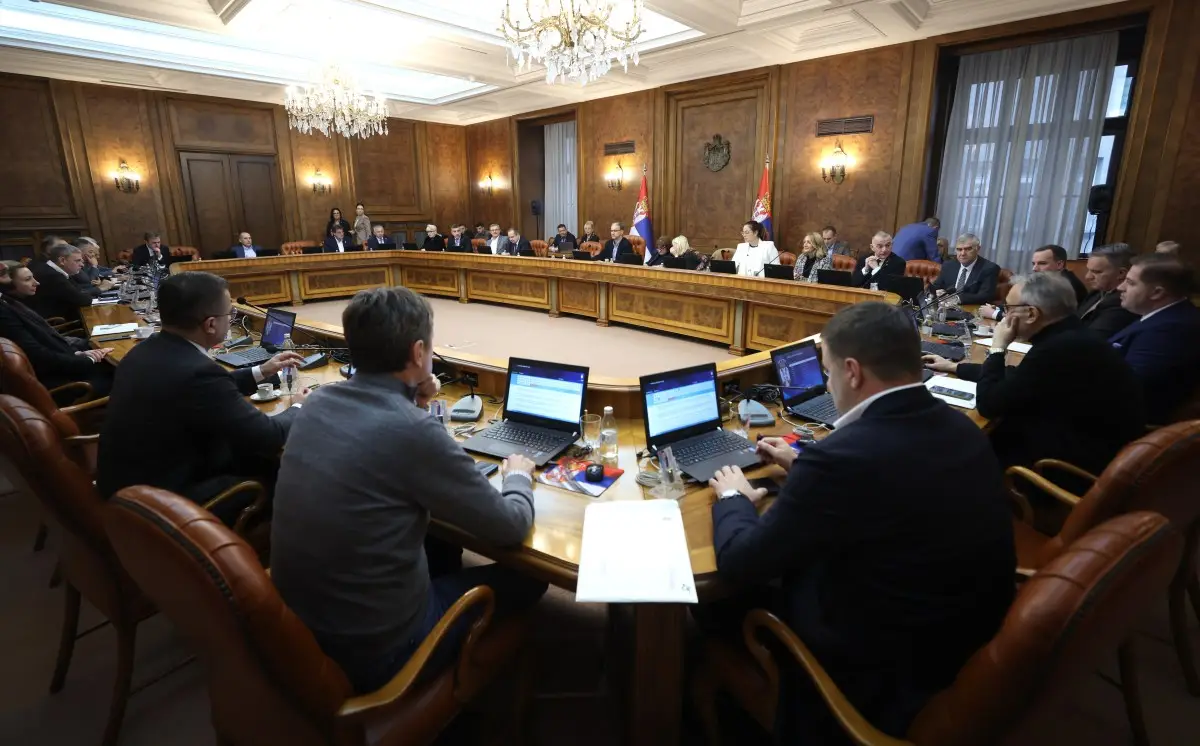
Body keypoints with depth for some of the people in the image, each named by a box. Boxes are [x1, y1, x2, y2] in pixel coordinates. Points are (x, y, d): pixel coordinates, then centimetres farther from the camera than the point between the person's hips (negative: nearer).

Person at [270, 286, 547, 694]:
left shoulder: (318, 402, -5)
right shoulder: (414, 431, -28)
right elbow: (511, 527, -16)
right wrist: (518, 476, 4)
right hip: (374, 646, -7)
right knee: (528, 577, 11)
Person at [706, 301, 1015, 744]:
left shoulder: (843, 456, -31)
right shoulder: (960, 429, -5)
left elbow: (740, 563, -20)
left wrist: (732, 498, 0)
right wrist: (802, 466, 23)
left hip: (886, 678, -7)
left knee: (713, 600, 8)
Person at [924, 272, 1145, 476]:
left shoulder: (1058, 349, -28)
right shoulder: (1070, 337, 2)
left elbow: (989, 405, -19)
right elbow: (1015, 377, 18)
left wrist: (997, 347, -7)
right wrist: (955, 367, 23)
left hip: (1080, 465, -8)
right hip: (1088, 445, 8)